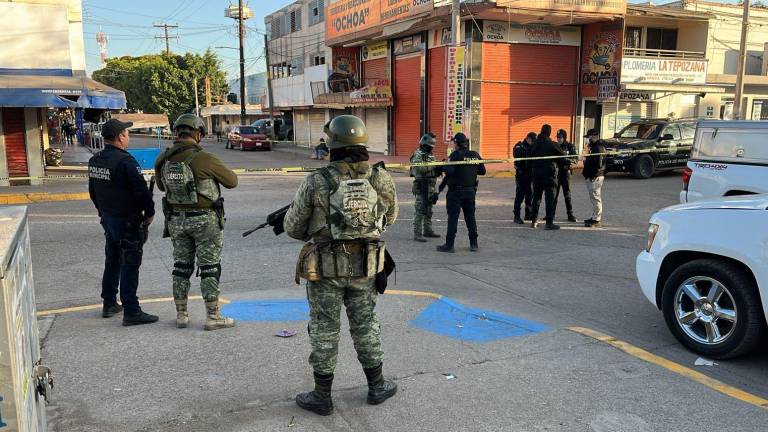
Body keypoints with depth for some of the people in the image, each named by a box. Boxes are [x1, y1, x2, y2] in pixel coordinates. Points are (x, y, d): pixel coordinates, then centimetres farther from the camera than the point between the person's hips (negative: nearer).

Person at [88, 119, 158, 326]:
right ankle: (131, 312, -1)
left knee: (112, 262, 20)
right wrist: (149, 212, -8)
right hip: (128, 221, -9)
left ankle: (109, 304, 30)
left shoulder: (94, 161, 7)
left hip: (107, 218, 9)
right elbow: (141, 190, -22)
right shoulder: (125, 161, -21)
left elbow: (93, 191, 17)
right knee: (130, 265, -4)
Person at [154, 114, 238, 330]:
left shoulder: (163, 158, -1)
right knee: (209, 267, 4)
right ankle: (213, 316, 8)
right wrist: (214, 172, 12)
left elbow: (161, 185, 16)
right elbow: (232, 181, -6)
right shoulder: (204, 158, -18)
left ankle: (181, 314, 21)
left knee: (182, 265, 15)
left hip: (177, 219, 5)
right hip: (204, 219, -5)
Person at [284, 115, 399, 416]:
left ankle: (322, 397, 19)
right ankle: (377, 387, 29)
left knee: (324, 330, 9)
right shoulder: (382, 179, -7)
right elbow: (389, 217, 11)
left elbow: (293, 227, -4)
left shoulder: (315, 182, -14)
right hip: (363, 267, 3)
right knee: (365, 326, 18)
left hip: (325, 267, -2)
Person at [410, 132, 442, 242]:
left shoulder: (430, 155, 17)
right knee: (420, 211, -8)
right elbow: (419, 168, -25)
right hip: (422, 187, -9)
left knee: (428, 211, 15)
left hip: (430, 187, 9)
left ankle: (427, 230, 26)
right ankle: (417, 234, -6)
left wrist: (438, 169, -1)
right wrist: (434, 167, -25)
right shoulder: (418, 155, -10)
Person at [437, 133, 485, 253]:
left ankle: (449, 245, 1)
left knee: (453, 217, -1)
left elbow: (449, 171, -23)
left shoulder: (456, 154, -13)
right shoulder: (475, 155, 5)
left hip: (456, 190, -5)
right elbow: (482, 171, 11)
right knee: (470, 217, 14)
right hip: (470, 190, 5)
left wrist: (443, 165, -3)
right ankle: (474, 244, 18)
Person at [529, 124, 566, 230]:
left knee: (536, 197, 14)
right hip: (549, 174, -5)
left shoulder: (535, 144, 4)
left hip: (537, 174, 5)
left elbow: (531, 157, 7)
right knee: (551, 198, -1)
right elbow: (563, 155, -3)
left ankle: (534, 221, 18)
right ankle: (549, 222, -5)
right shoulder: (552, 145, -11)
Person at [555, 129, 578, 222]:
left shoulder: (570, 146, -2)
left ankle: (570, 214, 6)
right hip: (555, 172, 3)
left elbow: (574, 160, -8)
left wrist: (566, 160, -26)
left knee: (567, 194, 0)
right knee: (554, 194, 5)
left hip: (565, 172, -3)